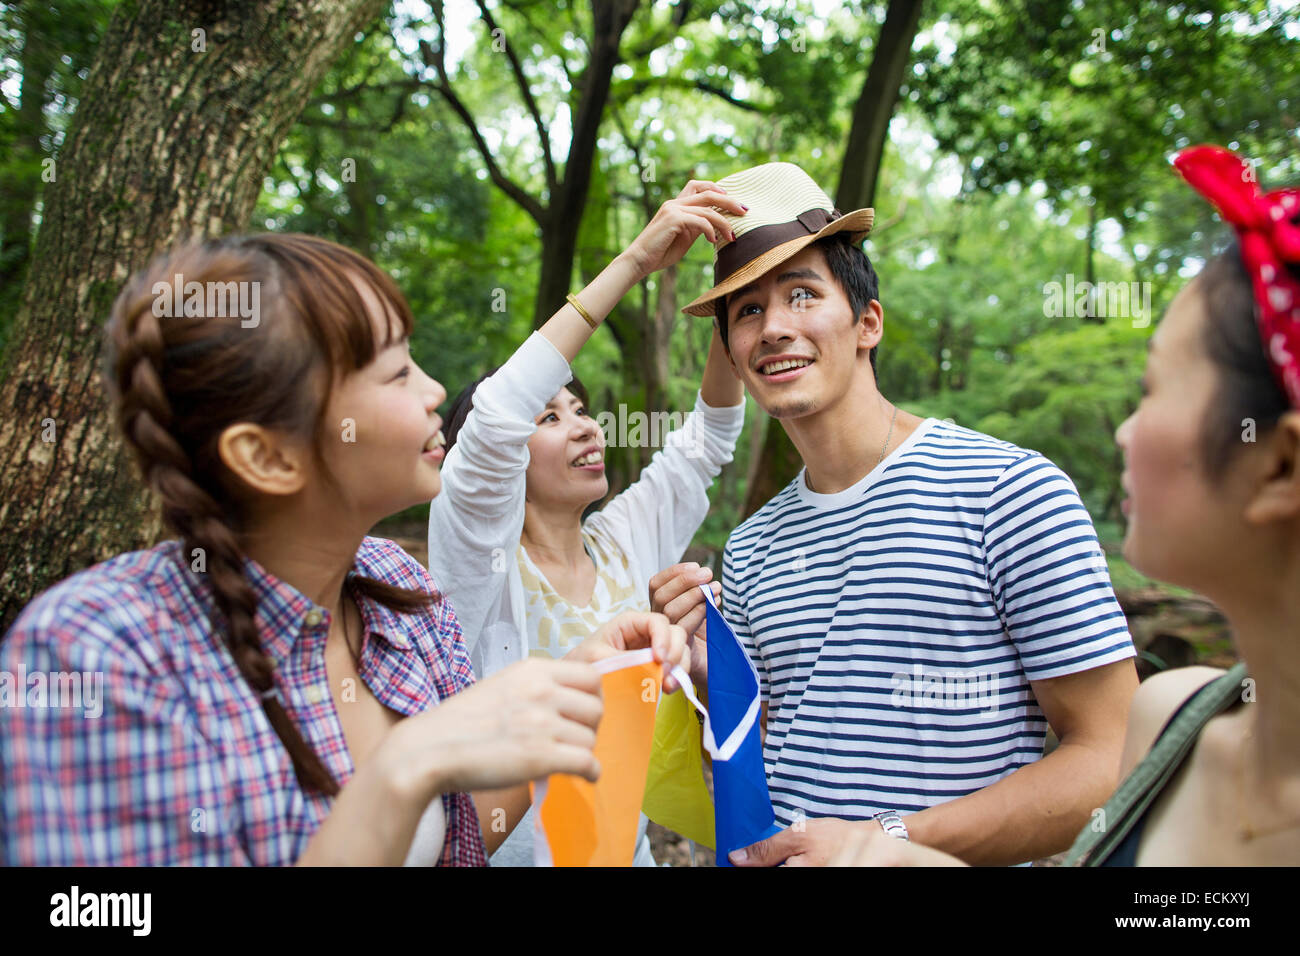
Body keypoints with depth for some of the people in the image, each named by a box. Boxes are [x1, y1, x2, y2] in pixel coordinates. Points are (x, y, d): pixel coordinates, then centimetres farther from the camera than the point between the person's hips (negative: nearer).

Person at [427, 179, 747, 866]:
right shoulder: (481, 557, -14)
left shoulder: (625, 543, 1)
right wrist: (635, 260, -30)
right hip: (506, 852, -5)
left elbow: (710, 431, -1)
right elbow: (494, 420, -30)